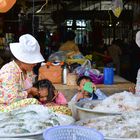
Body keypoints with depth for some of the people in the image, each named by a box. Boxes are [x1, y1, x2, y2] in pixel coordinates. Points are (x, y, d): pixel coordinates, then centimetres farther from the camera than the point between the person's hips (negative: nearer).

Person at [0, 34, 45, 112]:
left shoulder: (28, 70, 3)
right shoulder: (10, 72, -24)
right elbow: (12, 99, -28)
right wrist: (29, 91, -16)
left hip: (20, 103, 8)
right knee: (32, 102, -28)